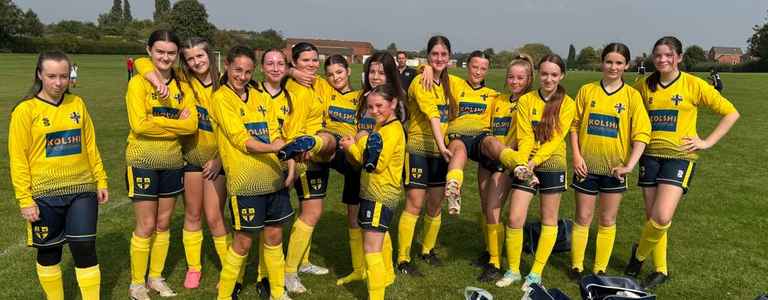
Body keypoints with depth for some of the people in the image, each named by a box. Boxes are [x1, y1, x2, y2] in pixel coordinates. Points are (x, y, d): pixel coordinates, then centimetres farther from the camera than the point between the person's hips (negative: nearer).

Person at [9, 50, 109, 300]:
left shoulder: (78, 104, 4)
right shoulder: (25, 110, -6)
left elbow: (90, 146, 10)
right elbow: (18, 158, -6)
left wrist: (101, 180, 8)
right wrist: (25, 199, -10)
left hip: (82, 190, 2)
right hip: (44, 194, -2)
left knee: (85, 249, 2)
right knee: (49, 251, 12)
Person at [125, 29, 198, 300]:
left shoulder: (183, 87, 5)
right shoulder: (139, 83, -8)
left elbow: (191, 124, -5)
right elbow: (139, 125, -19)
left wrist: (158, 121, -14)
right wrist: (175, 122, -12)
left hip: (172, 161, 4)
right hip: (143, 162, -4)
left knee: (163, 224, 14)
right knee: (146, 226, 2)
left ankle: (156, 277, 30)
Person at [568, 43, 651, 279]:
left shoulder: (632, 95, -1)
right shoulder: (587, 91, 1)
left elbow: (641, 134, -6)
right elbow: (574, 125, 3)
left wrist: (630, 165, -16)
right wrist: (576, 156, -7)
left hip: (614, 167, 0)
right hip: (587, 165, 0)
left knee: (607, 221, 10)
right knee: (582, 219, 8)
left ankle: (600, 269, 22)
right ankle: (576, 266, 20)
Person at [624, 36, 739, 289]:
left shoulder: (693, 85, -5)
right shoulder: (645, 86, 5)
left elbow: (731, 113, 0)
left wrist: (707, 142, -6)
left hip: (680, 156, -3)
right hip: (651, 155, 4)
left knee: (662, 217, -17)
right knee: (652, 217, 7)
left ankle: (640, 253, 11)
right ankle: (661, 270, 24)